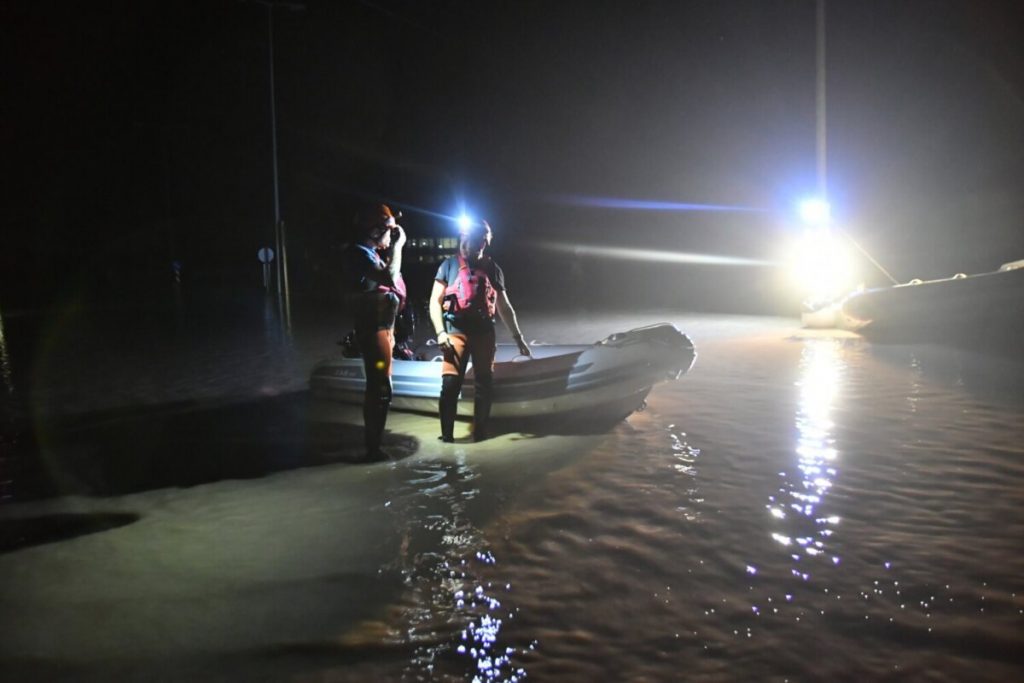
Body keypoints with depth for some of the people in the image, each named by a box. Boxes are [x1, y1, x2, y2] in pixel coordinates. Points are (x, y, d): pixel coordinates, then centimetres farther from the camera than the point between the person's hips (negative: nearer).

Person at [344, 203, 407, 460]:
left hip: (381, 326, 10)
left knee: (378, 385, 17)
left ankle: (374, 442, 27)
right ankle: (373, 447, -1)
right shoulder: (359, 253, -15)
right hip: (373, 328, -10)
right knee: (381, 387, -8)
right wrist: (398, 246, -17)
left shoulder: (371, 253, 14)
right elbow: (390, 278, -27)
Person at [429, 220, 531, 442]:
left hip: (484, 332, 3)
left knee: (484, 384, 4)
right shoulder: (449, 265, 5)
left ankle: (480, 432, 13)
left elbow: (504, 307, 16)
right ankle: (446, 434, -4)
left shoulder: (492, 268, 12)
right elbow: (435, 301, 2)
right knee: (450, 383, -12)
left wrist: (518, 338, 13)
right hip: (456, 331, -3)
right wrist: (440, 332, -10)